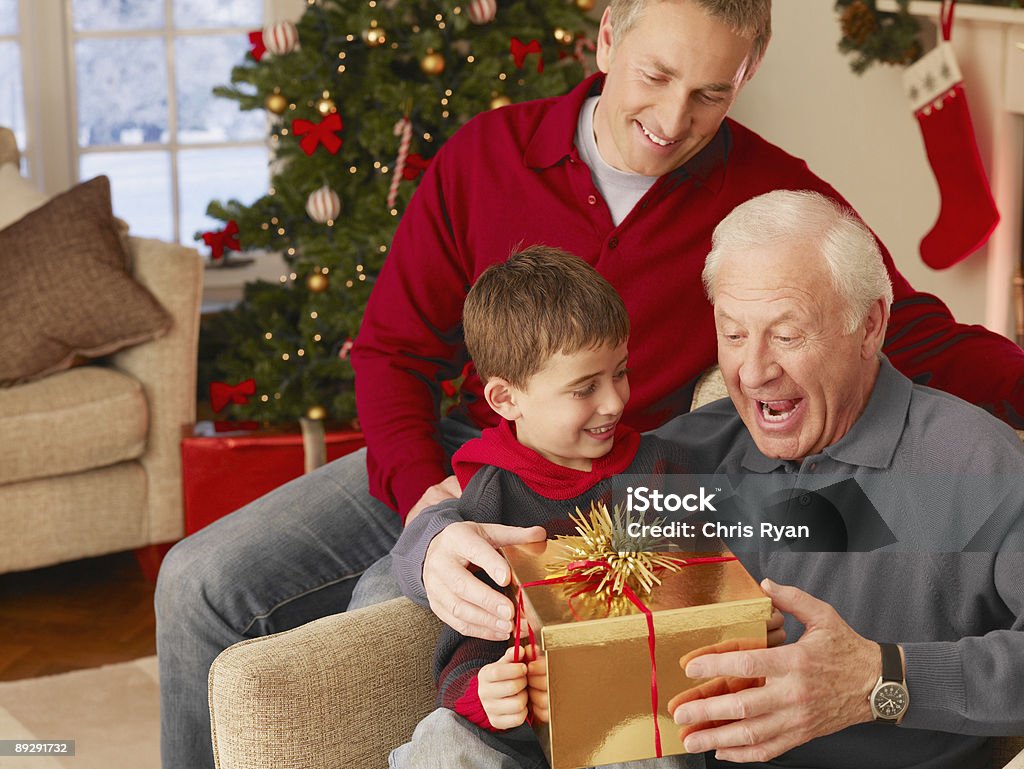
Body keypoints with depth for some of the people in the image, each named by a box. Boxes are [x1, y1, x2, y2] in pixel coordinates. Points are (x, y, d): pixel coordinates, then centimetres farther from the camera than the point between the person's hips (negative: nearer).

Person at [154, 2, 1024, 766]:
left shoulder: (774, 196, -9)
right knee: (201, 583, -7)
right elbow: (392, 345, 2)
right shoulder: (487, 154, -4)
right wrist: (417, 489, -13)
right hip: (456, 452, 4)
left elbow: (923, 339, -6)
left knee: (387, 606, -28)